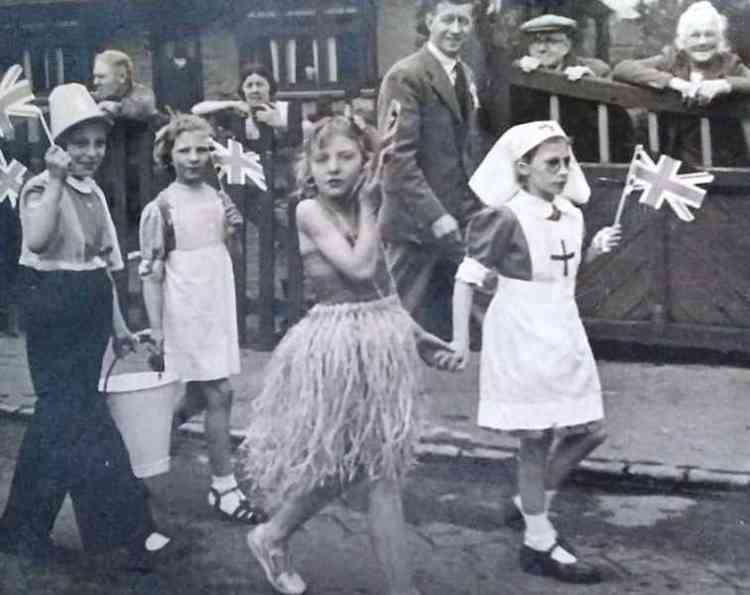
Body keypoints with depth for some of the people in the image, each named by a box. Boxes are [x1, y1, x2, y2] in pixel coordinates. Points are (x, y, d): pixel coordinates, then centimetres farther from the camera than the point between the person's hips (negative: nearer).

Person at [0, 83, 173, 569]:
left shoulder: (94, 192, 12)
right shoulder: (42, 188, -12)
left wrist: (117, 323, 19)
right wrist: (56, 179, -32)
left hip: (90, 312, 9)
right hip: (54, 314, -8)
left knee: (60, 417, 13)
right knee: (81, 420, -7)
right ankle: (131, 530, -4)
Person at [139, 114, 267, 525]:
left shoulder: (219, 198, 8)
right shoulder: (160, 209, -10)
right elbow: (150, 273, -10)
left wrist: (234, 228, 1)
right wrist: (156, 329, -13)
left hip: (220, 309, 7)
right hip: (187, 313, -6)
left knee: (203, 393, 14)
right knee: (218, 395, -5)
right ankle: (223, 488, 6)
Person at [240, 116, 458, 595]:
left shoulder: (362, 211, 9)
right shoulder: (310, 210, -12)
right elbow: (359, 268, -22)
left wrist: (418, 337, 9)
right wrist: (368, 205, -11)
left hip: (382, 342, 7)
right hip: (340, 344, -7)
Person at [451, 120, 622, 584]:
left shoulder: (572, 215, 6)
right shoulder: (508, 218, -16)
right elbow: (467, 278, -12)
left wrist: (596, 250, 1)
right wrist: (460, 338, -12)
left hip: (564, 335, 8)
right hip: (521, 337, -8)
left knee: (590, 430, 10)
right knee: (537, 439, 0)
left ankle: (533, 503, 31)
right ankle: (539, 545, 14)